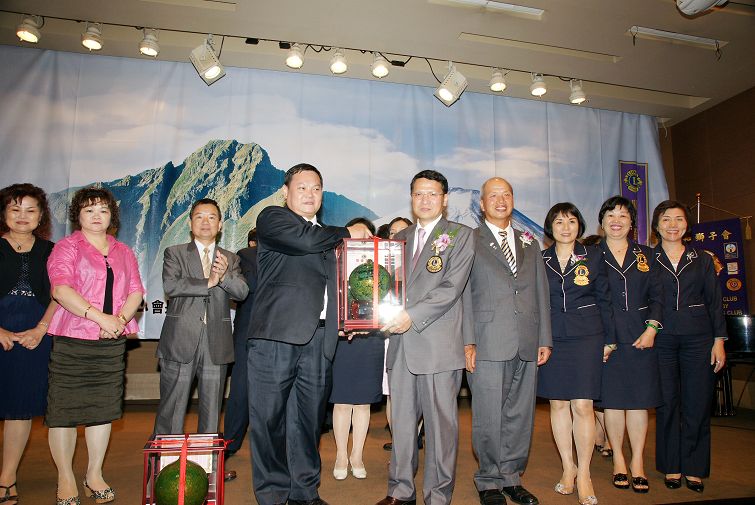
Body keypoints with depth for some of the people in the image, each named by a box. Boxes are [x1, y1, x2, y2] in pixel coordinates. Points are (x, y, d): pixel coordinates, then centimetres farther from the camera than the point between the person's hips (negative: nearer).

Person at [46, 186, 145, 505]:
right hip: (71, 340, -4)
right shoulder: (66, 247, 2)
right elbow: (61, 289, -12)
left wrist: (122, 318, -10)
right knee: (63, 410, 1)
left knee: (103, 409, 8)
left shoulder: (123, 252, 16)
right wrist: (100, 316, -21)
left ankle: (94, 476, 21)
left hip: (112, 342, 4)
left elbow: (136, 291, 9)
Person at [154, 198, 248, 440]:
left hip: (216, 343, 2)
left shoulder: (230, 259, 14)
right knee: (172, 409, 2)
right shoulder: (175, 253, 7)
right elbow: (170, 285, -10)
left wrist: (224, 276, -18)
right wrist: (208, 282, -12)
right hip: (180, 341, -2)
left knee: (211, 412, 9)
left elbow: (242, 291, 0)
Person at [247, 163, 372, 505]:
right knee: (270, 418, 2)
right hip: (277, 335, -5)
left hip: (319, 339, 6)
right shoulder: (271, 218, 4)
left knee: (309, 419, 11)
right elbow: (303, 240, -17)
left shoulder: (326, 234, 24)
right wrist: (347, 232, -1)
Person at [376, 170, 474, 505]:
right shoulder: (400, 238, 18)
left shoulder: (460, 235, 3)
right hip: (401, 343, 5)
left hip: (438, 343, -4)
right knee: (401, 421, 11)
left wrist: (413, 316, -18)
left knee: (440, 422, 4)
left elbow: (451, 288, -9)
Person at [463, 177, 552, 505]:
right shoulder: (469, 242, 4)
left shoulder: (529, 244, 18)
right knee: (488, 417, 1)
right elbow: (463, 294, -2)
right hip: (488, 343, -4)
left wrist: (545, 339, 10)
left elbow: (541, 293, 16)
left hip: (527, 344, 4)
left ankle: (511, 477, 26)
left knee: (520, 415, 10)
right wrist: (468, 341, -9)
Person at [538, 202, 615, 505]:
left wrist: (609, 339, 5)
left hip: (586, 337, -1)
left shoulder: (593, 257, 5)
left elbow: (604, 300, 8)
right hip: (551, 338, 1)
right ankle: (567, 467, 21)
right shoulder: (540, 260, 6)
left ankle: (584, 474, 9)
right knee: (558, 403, 6)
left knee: (582, 405, -5)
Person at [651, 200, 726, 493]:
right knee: (667, 403, 4)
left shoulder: (702, 260, 9)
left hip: (698, 339, 1)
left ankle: (694, 468, 17)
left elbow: (715, 302, 9)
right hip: (662, 340, -1)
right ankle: (671, 466, 17)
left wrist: (719, 340, 3)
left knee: (697, 404, 3)